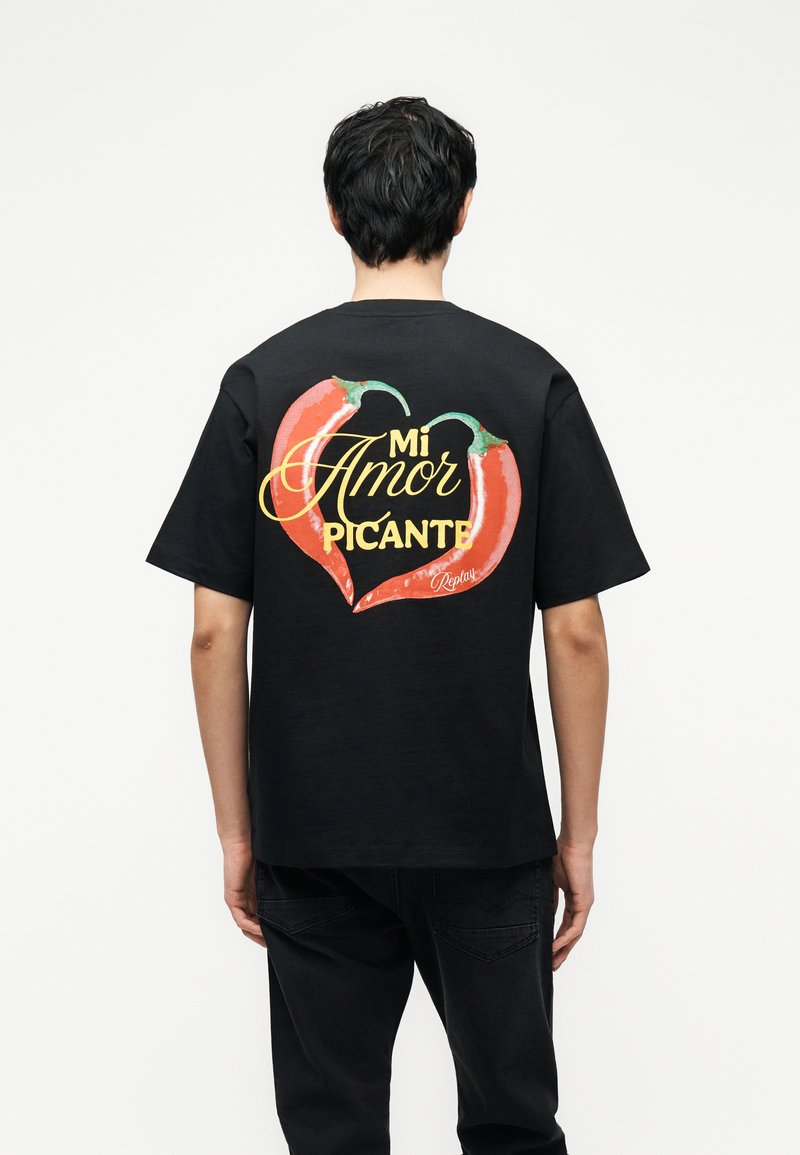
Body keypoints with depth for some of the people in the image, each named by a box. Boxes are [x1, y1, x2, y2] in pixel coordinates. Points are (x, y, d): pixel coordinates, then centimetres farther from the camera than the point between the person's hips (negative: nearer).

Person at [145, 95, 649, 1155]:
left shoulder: (263, 382, -3)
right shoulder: (530, 382, -4)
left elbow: (215, 634, -3)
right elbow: (576, 634, -5)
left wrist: (236, 827, 6)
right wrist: (579, 830, 4)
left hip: (315, 835, 1)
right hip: (489, 831, 0)